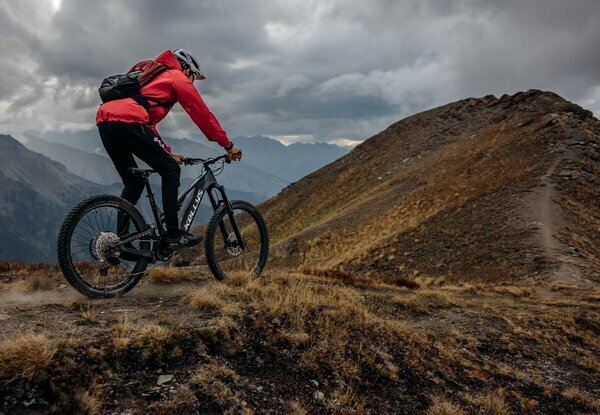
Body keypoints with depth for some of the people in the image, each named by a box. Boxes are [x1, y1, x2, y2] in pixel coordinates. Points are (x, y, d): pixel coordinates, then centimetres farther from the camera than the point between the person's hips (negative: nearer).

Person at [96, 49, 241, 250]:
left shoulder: (152, 77, 38)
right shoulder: (178, 78, 13)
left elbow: (147, 123, 38)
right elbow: (202, 114, 9)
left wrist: (167, 153, 36)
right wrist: (228, 146, 13)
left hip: (104, 121, 9)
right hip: (126, 122, -9)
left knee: (133, 182, 20)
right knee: (170, 170, 2)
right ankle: (173, 236, 0)